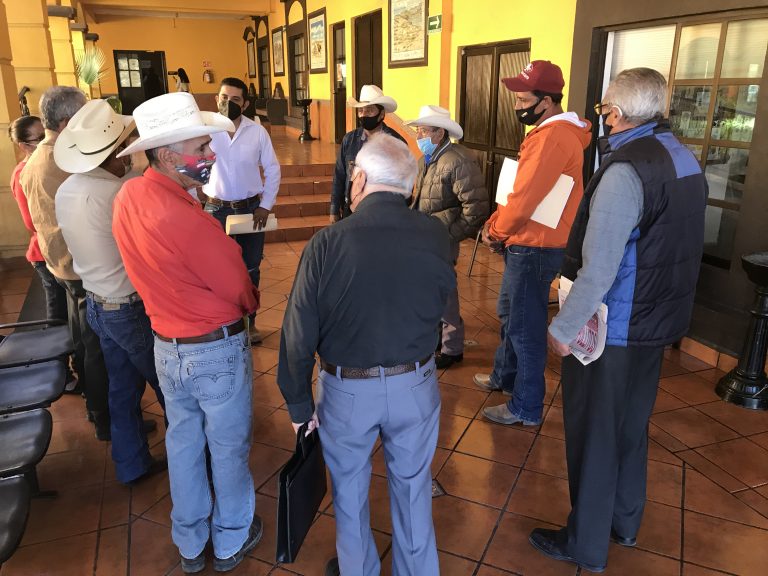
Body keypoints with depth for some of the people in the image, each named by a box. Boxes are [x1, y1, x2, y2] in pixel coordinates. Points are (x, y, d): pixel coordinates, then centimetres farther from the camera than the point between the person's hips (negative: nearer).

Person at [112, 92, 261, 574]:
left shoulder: (128, 197, -6)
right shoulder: (188, 220, -30)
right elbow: (239, 289, -17)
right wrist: (252, 301, 3)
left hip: (166, 346, 8)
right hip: (216, 352, -7)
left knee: (183, 443, 23)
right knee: (229, 449, 15)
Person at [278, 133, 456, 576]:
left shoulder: (327, 244, -21)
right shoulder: (436, 236, -15)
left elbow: (299, 334, -14)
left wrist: (300, 403, -2)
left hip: (348, 390, -1)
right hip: (416, 385, 2)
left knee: (350, 489, 23)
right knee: (412, 487, 23)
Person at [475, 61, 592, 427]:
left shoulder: (552, 137, -21)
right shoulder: (551, 131, 13)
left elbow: (523, 200, -25)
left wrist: (497, 231, -8)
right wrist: (495, 223, 4)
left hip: (534, 249, -11)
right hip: (528, 245, 11)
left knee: (525, 328, 1)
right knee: (510, 314, 24)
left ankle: (525, 409, 16)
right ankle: (504, 377, 44)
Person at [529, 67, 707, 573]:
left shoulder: (626, 171, -23)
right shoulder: (684, 158, 5)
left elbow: (599, 269, -27)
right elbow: (666, 248, 12)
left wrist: (563, 327, -18)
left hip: (611, 328, -8)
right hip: (657, 321, 9)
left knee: (593, 435, 7)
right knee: (632, 425, 22)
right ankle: (625, 522, 40)